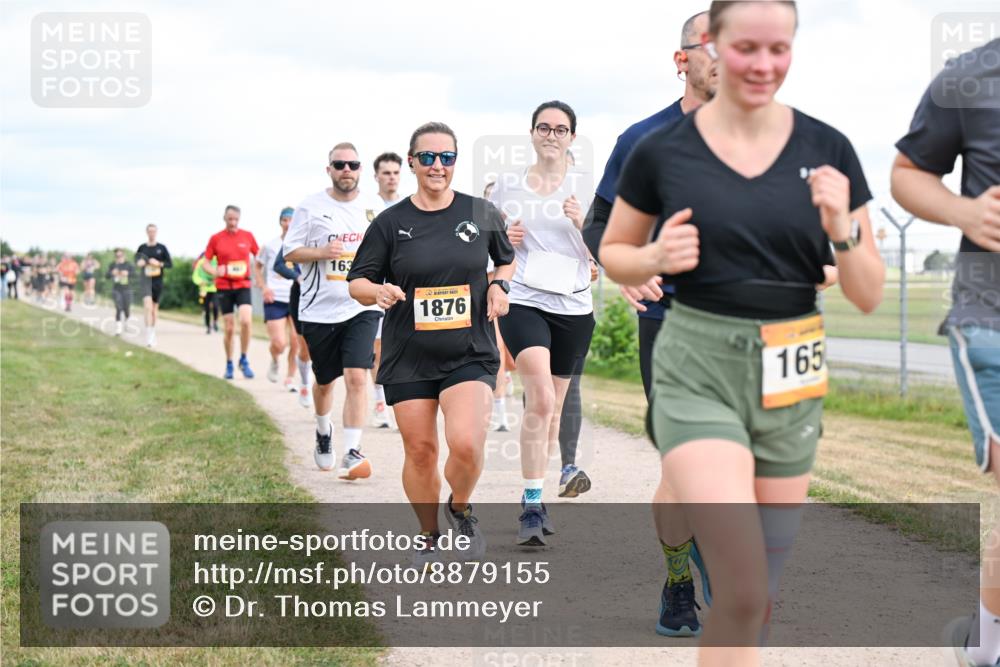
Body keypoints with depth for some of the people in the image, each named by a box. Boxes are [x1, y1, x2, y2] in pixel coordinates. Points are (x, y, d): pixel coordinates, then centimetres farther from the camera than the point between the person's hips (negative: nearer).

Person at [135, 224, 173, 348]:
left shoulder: (162, 248, 4)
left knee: (155, 307, 12)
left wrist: (159, 263, -14)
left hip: (158, 281, 1)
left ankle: (153, 332, 31)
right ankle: (149, 335, -24)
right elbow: (137, 261, 15)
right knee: (147, 305, -18)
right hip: (146, 280, -1)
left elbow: (170, 263, 3)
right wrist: (139, 263, -8)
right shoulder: (142, 248, 4)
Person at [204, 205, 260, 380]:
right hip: (223, 287, 0)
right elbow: (205, 263, 5)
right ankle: (229, 364, 21)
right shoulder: (216, 238, 0)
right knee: (229, 328, 3)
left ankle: (244, 360, -2)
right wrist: (215, 271, -16)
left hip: (243, 285, 0)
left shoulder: (247, 236, 2)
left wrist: (259, 278, 2)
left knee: (246, 321, -20)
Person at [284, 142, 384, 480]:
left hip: (362, 308, 0)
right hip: (319, 309, 0)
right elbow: (290, 251, -1)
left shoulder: (374, 205, 7)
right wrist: (322, 252, -16)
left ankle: (352, 453, -14)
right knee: (324, 381, 14)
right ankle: (323, 431, 44)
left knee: (357, 377, -15)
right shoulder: (310, 207, -1)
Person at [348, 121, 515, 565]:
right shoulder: (391, 223, 0)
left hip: (470, 351, -1)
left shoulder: (482, 213, 3)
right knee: (419, 450, 4)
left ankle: (461, 509, 14)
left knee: (466, 445, -18)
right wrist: (379, 291, -17)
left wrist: (499, 286, 1)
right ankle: (429, 537, 27)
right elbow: (357, 282, 5)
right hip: (408, 357, 1)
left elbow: (508, 259, 21)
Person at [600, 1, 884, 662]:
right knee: (744, 591, -18)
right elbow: (613, 254, 11)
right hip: (698, 373, -3)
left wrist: (842, 226, -16)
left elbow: (869, 296, 3)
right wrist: (657, 258, -11)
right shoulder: (662, 152, -4)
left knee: (760, 595, 13)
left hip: (792, 383, 3)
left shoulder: (828, 150, 0)